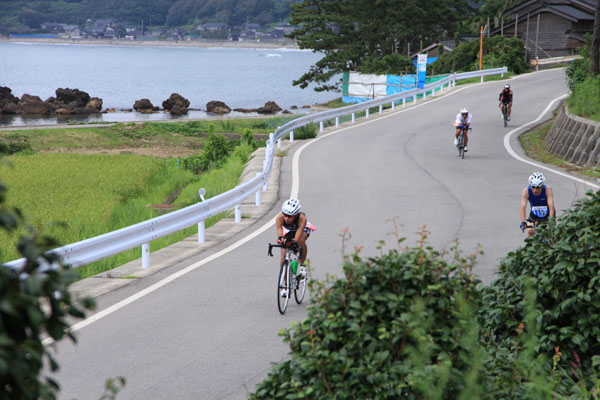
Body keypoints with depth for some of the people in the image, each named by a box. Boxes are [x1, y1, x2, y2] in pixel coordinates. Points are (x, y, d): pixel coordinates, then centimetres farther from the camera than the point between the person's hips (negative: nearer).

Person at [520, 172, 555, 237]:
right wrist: (523, 221, -49)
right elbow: (523, 207, -35)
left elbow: (551, 206, -38)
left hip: (547, 213, -1)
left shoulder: (547, 190, -30)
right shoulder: (526, 191, -27)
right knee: (530, 232, -18)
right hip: (534, 213, 1)